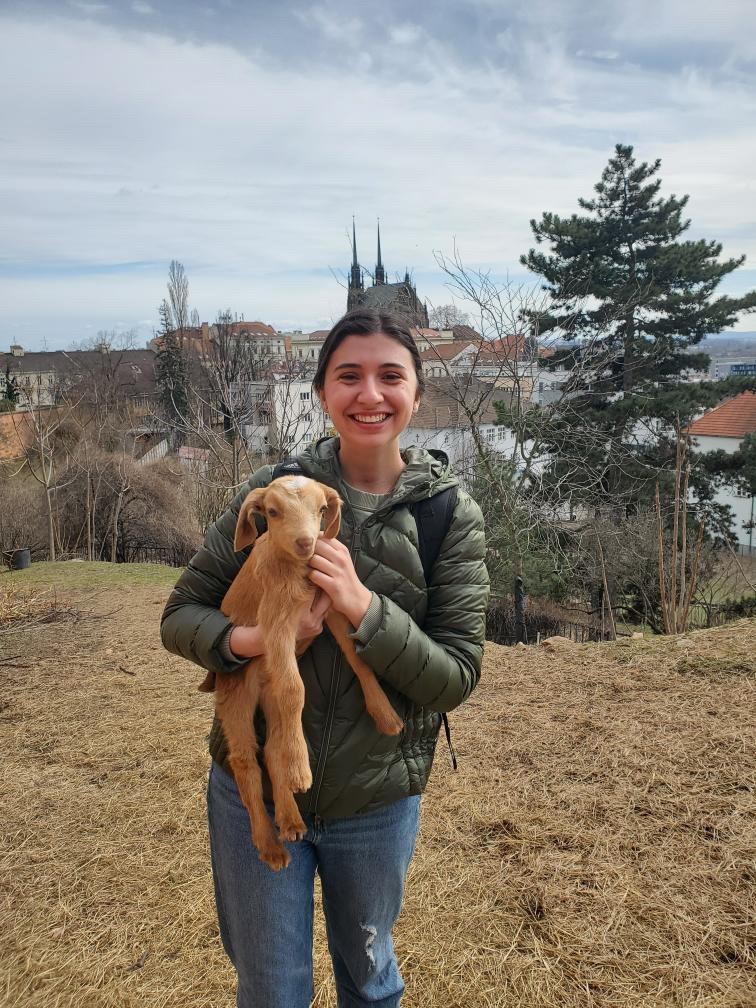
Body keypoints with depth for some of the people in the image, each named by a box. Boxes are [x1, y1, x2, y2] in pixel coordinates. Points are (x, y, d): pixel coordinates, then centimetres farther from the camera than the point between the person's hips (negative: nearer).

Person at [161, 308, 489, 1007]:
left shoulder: (452, 517, -10)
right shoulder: (275, 489, -9)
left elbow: (456, 676, -13)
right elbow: (181, 614, -4)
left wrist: (363, 606, -28)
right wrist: (246, 640, -25)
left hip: (377, 801, 0)